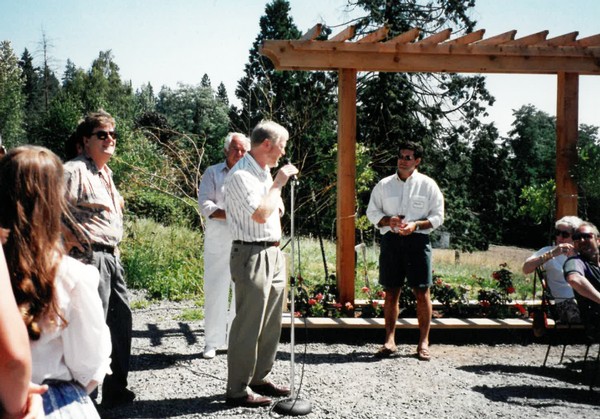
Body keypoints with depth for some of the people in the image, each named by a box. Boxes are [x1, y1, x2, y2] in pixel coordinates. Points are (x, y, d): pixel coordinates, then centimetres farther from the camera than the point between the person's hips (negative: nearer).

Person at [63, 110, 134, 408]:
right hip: (90, 257, -10)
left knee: (122, 317, 14)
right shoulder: (75, 170, -13)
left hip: (111, 257, 10)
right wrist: (67, 237, -18)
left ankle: (116, 388, 27)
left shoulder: (106, 172, 17)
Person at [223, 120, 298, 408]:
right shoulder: (241, 175, -14)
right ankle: (238, 390, 4)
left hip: (273, 253, 10)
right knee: (248, 327, -5)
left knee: (271, 324, 14)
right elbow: (260, 214, -25)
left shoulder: (265, 172, 15)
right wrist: (278, 183, -16)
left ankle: (259, 379, 26)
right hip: (252, 255, -9)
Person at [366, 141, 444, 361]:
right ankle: (390, 339, 12)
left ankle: (423, 342, 6)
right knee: (391, 292, 5)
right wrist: (389, 220, -8)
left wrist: (416, 224, -14)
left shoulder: (427, 185, 5)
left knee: (422, 292, -2)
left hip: (417, 240, -2)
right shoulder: (384, 184, 11)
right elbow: (372, 212, 12)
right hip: (391, 241, 2)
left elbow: (437, 216, 4)